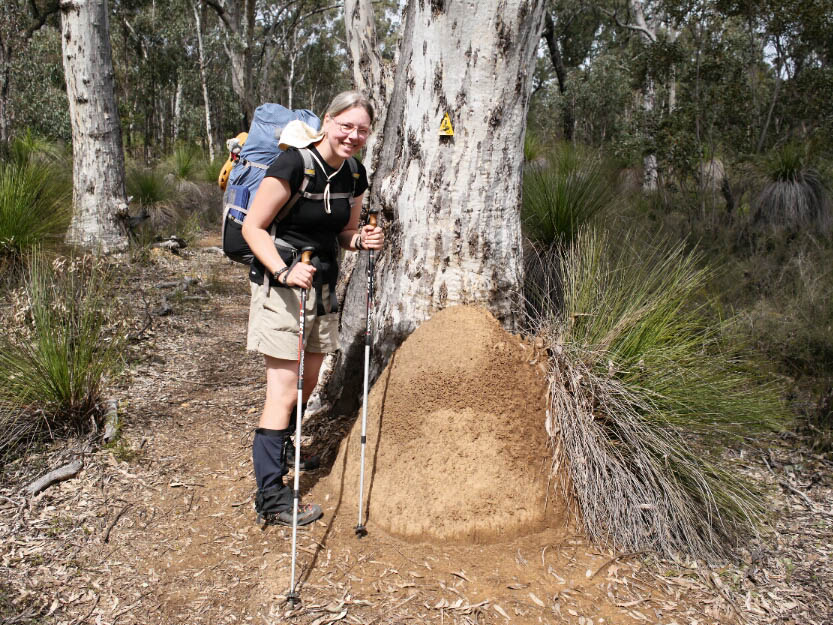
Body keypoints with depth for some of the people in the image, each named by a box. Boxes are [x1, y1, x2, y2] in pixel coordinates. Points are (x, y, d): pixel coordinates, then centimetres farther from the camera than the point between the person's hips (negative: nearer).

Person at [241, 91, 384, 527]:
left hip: (322, 286, 7)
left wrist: (363, 240, -6)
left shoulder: (355, 175, 5)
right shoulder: (293, 165, -17)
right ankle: (271, 500, 4)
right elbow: (252, 227, -15)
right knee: (284, 391, -7)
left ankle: (278, 444, 46)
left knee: (307, 384, 19)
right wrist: (284, 271, -28)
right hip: (281, 289, -7)